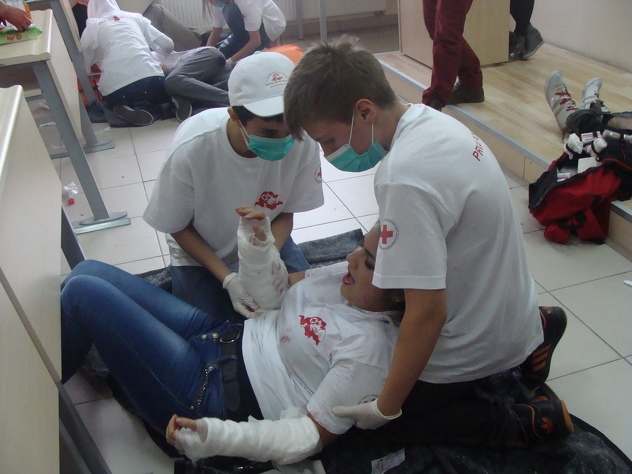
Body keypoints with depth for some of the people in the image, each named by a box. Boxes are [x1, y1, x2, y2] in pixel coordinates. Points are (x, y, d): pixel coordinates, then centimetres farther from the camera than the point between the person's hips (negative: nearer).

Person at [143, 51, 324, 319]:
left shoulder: (303, 141, -29)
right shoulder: (190, 149, -33)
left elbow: (286, 213, -11)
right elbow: (178, 227, -15)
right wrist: (228, 278, -24)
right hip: (201, 250, -1)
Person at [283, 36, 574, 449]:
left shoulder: (404, 178, -34)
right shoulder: (430, 119, -7)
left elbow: (428, 312, -30)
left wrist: (386, 409, -18)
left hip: (477, 342, -8)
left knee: (398, 418, 12)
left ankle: (529, 423, 6)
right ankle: (534, 331, 21)